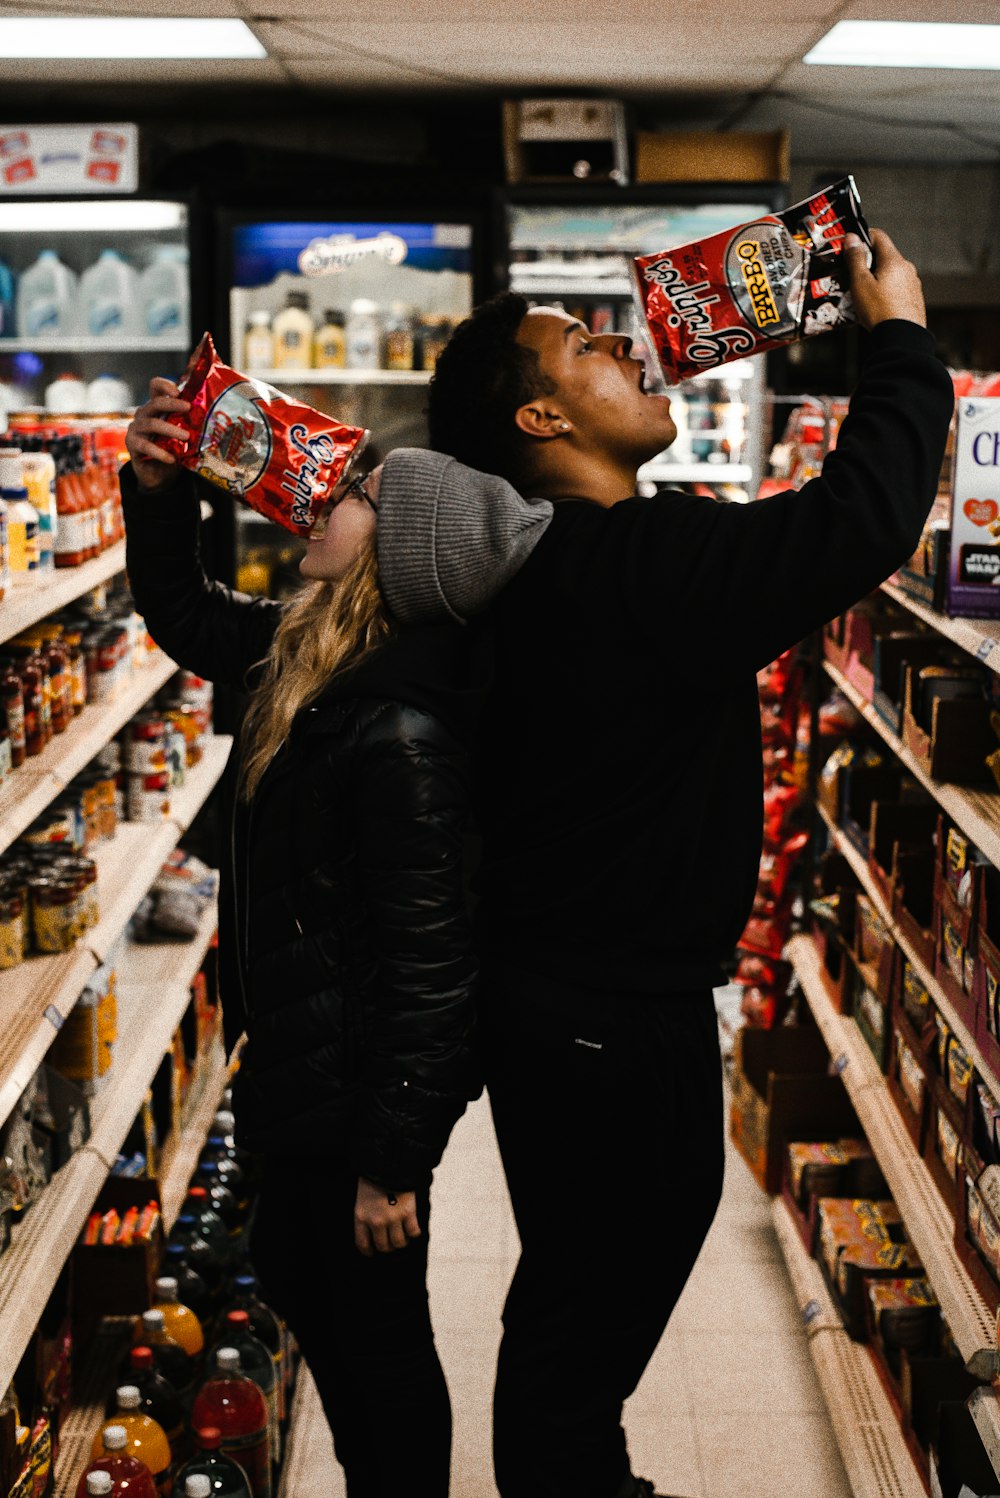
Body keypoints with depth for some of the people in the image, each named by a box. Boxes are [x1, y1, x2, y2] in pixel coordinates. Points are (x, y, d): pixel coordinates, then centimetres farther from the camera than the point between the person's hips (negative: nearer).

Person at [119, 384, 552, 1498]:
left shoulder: (402, 728, -31)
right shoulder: (315, 659, -2)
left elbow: (428, 953, -29)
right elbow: (184, 617, 16)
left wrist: (392, 1163, -22)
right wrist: (159, 489, -2)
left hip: (359, 1072, -11)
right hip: (308, 1057, 11)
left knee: (375, 1328, 10)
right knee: (290, 1268, 28)